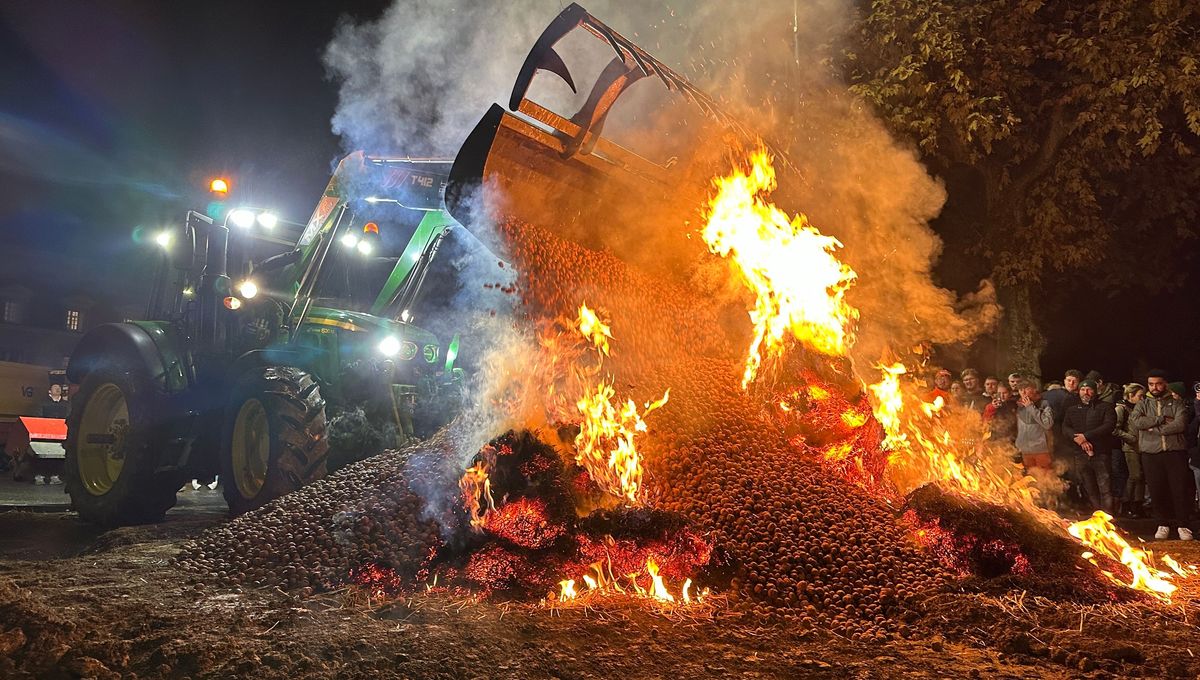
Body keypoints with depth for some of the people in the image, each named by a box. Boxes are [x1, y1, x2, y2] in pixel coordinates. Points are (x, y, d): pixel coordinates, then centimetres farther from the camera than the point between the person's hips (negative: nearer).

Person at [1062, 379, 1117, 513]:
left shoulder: (1105, 407, 8)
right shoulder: (1072, 410, 20)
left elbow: (1109, 425, -6)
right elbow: (1065, 428, 7)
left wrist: (1086, 436, -12)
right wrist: (1078, 439, -12)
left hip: (1100, 453, -3)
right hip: (1080, 454, 3)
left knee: (1104, 487, -10)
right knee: (1089, 488, 5)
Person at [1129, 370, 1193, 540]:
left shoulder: (1176, 403, 8)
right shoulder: (1143, 404, 12)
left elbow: (1180, 424, -10)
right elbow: (1134, 421, -8)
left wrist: (1156, 429, -11)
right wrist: (1160, 419, -12)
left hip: (1175, 452, -1)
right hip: (1151, 454, 1)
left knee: (1180, 489, -3)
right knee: (1157, 491, 3)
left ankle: (1182, 525, 8)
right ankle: (1163, 524, 16)